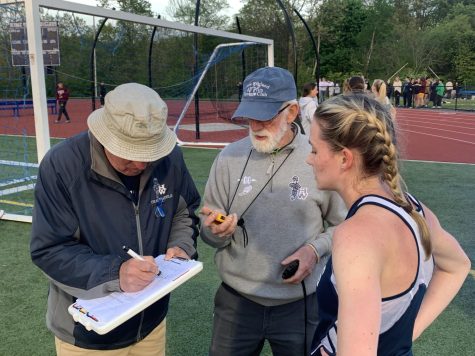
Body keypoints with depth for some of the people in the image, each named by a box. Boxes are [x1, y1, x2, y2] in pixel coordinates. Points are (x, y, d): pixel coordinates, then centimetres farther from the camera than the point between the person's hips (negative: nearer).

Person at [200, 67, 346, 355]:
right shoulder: (228, 158, -4)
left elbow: (343, 226, 2)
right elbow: (210, 233, 2)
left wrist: (315, 249, -14)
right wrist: (216, 231, -19)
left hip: (301, 304, -1)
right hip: (236, 301, 2)